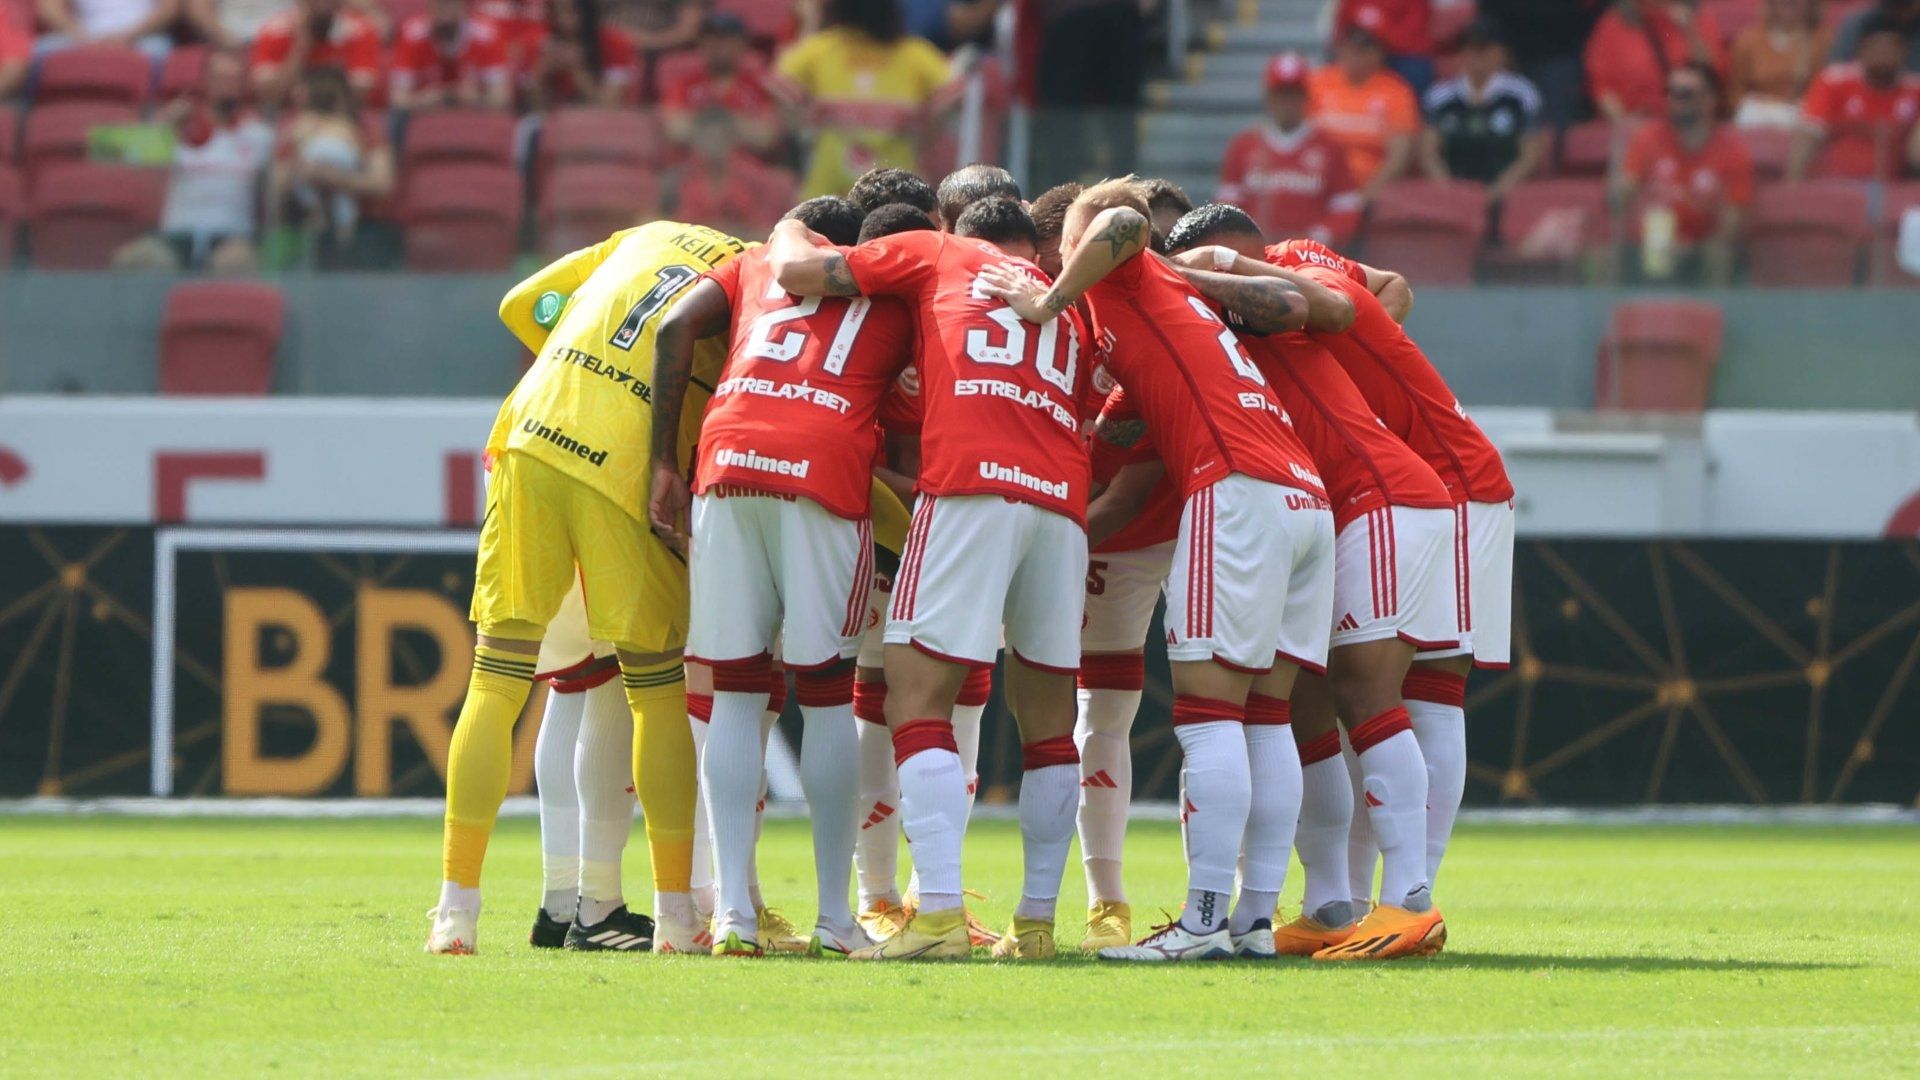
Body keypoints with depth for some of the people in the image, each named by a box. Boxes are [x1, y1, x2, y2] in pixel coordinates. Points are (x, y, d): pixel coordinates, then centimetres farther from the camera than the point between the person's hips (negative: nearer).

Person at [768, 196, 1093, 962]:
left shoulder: (936, 256, 19)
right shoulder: (1067, 307, 30)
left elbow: (797, 273, 15)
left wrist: (787, 232, 37)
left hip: (971, 487, -5)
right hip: (1063, 497, 5)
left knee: (918, 693, -6)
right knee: (1047, 712, 14)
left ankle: (941, 913, -20)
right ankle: (1036, 921, 13)